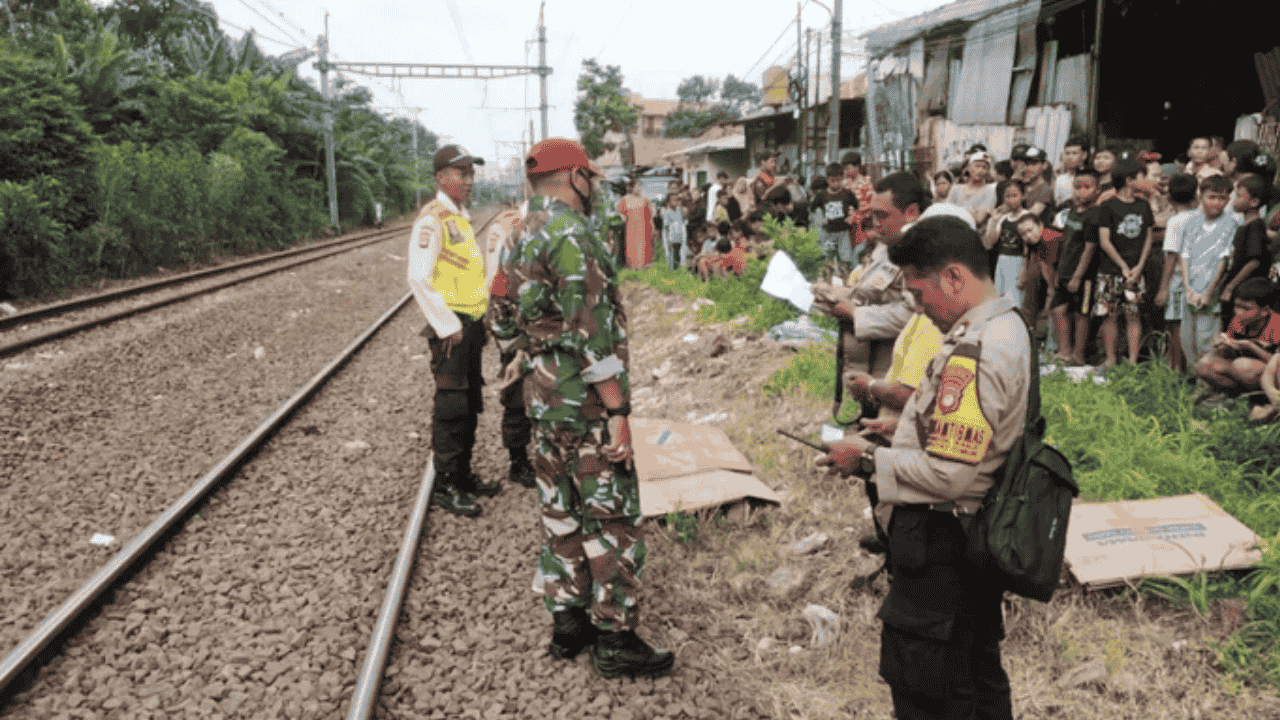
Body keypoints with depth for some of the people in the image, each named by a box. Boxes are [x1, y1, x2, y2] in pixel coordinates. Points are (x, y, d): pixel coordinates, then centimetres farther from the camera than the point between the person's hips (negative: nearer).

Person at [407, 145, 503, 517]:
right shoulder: (432, 219, -13)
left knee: (470, 405, 15)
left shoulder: (462, 217, 17)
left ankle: (463, 475, 26)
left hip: (472, 323, 9)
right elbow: (419, 279, -21)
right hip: (451, 327, -9)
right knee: (451, 406, -5)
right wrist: (447, 326, -20)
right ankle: (444, 486, 5)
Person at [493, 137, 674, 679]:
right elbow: (592, 333, -23)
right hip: (584, 401, -10)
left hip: (544, 397, 10)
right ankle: (615, 641, 10)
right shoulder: (570, 235, -18)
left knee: (561, 512, 16)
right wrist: (618, 412, -22)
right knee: (613, 518, 0)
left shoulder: (526, 235, 12)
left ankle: (567, 622, 28)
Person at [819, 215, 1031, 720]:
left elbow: (947, 475, -27)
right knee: (979, 678, 25)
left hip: (940, 545, -10)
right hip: (977, 532, 10)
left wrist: (870, 460, -15)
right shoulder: (1007, 327, 6)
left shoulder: (973, 354, -26)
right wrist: (905, 428, 10)